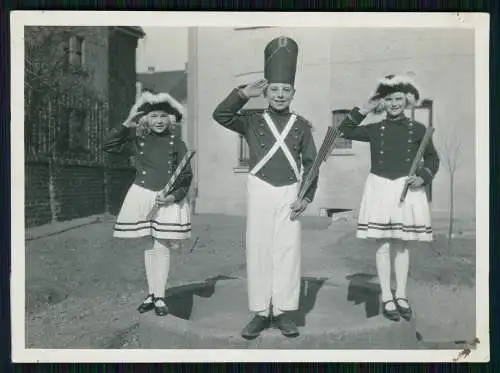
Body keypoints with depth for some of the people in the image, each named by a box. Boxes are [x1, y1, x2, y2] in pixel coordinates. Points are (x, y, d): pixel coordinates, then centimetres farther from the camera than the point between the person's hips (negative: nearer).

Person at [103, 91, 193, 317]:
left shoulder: (177, 144, 1)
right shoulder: (138, 141, 5)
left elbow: (186, 176, 0)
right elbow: (108, 146, 1)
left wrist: (174, 196, -14)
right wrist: (126, 125, -8)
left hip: (169, 200, -2)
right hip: (143, 197, 2)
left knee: (162, 247, 0)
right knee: (149, 246, 11)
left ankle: (160, 297, 11)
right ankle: (151, 294, 24)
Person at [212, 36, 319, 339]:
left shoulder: (302, 125, 6)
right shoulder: (253, 121, 5)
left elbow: (311, 163, 6)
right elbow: (220, 115, -9)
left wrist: (307, 197, -2)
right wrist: (245, 93, -9)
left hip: (290, 194, 1)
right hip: (260, 192, 0)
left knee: (288, 251, 1)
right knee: (258, 250, 1)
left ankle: (284, 311, 10)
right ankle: (261, 312, 9)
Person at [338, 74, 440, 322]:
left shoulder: (418, 129, 3)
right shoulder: (375, 129, 4)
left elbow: (433, 158, 11)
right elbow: (344, 130, 9)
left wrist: (423, 177, -6)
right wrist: (363, 110, 2)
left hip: (407, 189, 0)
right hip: (380, 189, 0)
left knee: (402, 245, 9)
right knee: (383, 245, 2)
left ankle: (401, 296, 21)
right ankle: (386, 298, 12)